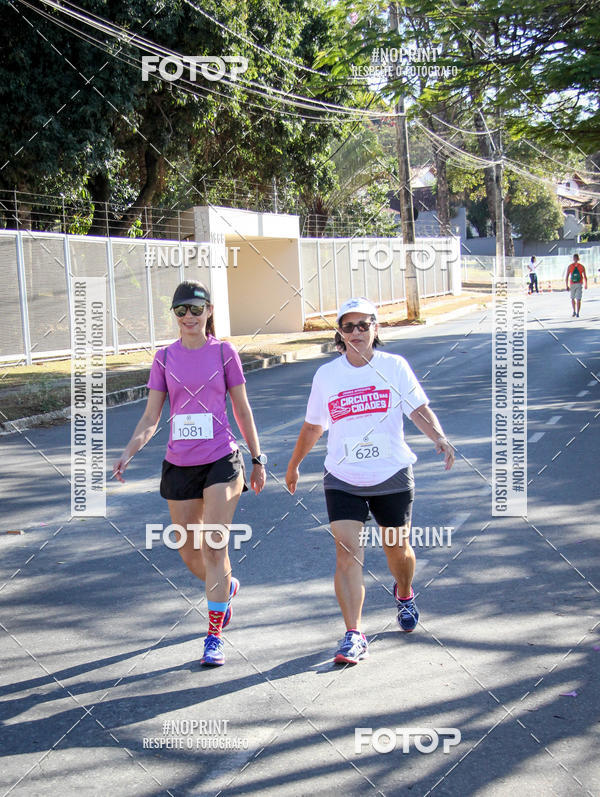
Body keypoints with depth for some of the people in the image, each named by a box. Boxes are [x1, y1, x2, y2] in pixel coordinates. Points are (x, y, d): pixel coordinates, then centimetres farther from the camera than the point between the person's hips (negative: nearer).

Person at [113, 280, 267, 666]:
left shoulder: (224, 353, 0)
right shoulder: (165, 358, 4)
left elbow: (243, 411, 7)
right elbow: (150, 419, 4)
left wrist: (258, 460, 9)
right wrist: (128, 453, -12)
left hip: (222, 460, -3)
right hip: (179, 465, 3)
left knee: (214, 546, -12)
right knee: (190, 555, 10)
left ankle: (214, 636, -2)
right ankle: (228, 587, 43)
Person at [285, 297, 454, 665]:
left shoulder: (394, 366, -1)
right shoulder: (326, 375, 3)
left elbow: (419, 409, -5)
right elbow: (313, 426, 15)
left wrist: (440, 438, -24)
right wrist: (294, 465, 24)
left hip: (392, 476, 0)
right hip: (343, 480, 0)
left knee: (397, 549, 12)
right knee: (347, 553, -13)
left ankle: (405, 594, 46)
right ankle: (354, 636, -11)